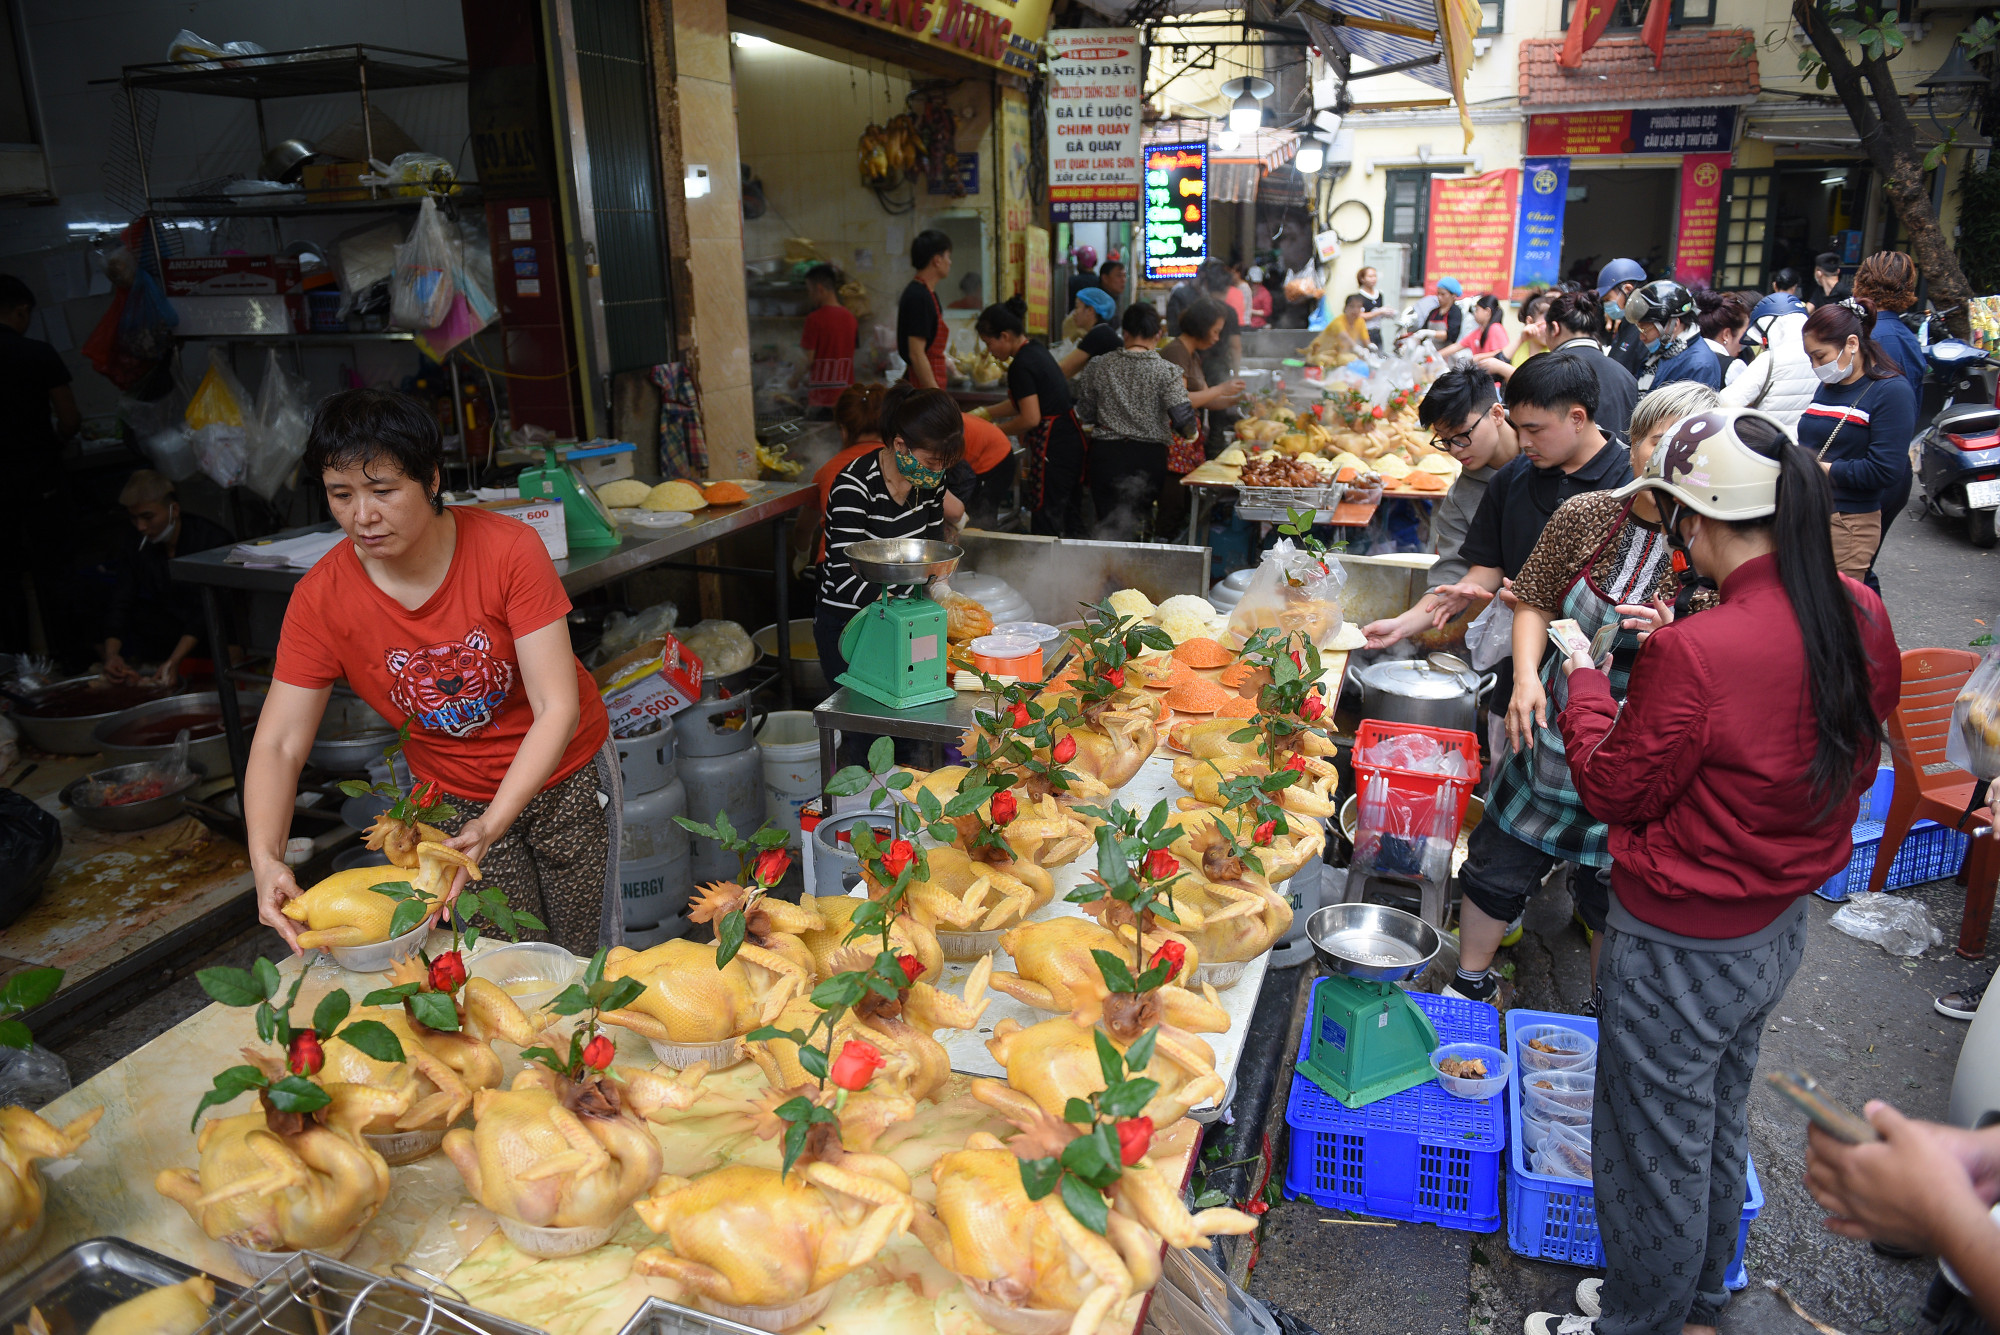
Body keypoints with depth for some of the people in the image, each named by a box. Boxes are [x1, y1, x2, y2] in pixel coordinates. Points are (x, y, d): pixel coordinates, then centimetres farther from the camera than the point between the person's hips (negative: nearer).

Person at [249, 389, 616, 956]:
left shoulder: (508, 549, -25)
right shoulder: (321, 598, -17)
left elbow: (557, 708, -26)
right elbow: (278, 745, -15)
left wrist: (490, 828, -37)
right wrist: (266, 858, -33)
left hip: (564, 773, -1)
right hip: (453, 796, 2)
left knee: (589, 955, 11)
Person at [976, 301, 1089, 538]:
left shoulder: (1021, 365, -16)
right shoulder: (1037, 350, 13)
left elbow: (1031, 418, -20)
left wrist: (996, 429, -5)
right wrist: (983, 413, 22)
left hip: (1052, 450, -10)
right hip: (1073, 441, 10)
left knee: (1046, 527, -4)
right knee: (1070, 522, 16)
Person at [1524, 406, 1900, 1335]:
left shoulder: (1695, 655, -32)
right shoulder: (1859, 616, -7)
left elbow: (1615, 789, -17)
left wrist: (1583, 680, -4)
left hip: (1680, 950, -8)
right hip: (1780, 928, 8)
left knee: (1655, 1154, 14)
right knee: (1719, 1128, 27)